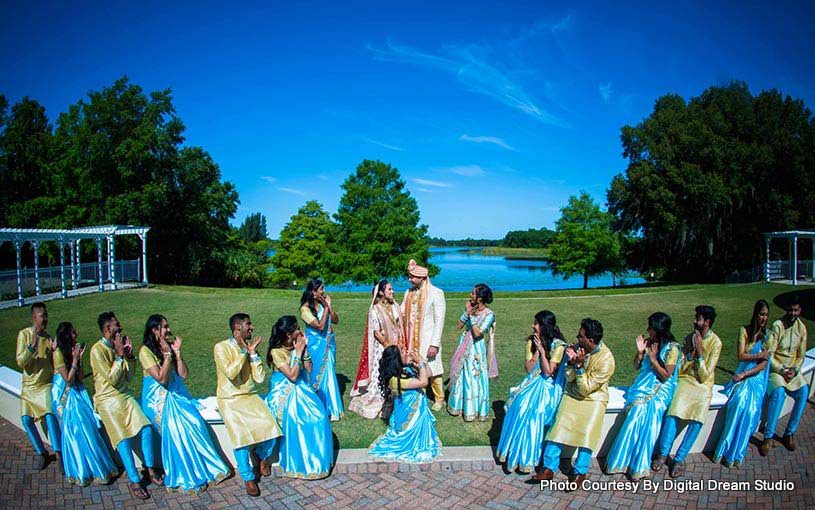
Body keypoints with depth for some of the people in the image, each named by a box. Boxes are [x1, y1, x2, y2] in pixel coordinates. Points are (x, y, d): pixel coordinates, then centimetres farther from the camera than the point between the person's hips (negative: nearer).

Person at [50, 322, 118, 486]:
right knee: (75, 430, -5)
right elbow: (68, 379, -16)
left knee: (88, 427, -1)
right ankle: (80, 471, 9)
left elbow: (80, 378, 2)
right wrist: (75, 359, -16)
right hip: (65, 396, -6)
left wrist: (79, 358, -5)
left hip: (77, 393, 6)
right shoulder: (59, 353, -14)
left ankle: (93, 467, 8)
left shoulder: (72, 350, 6)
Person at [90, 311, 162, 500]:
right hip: (108, 400, -5)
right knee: (122, 438, -16)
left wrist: (129, 355, -2)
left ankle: (151, 469, 2)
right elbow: (112, 379, -17)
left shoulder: (117, 345, 8)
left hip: (125, 396, 6)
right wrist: (120, 355, -16)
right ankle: (134, 481, -10)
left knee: (146, 428, -12)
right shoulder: (98, 350, -13)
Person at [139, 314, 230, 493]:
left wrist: (177, 352, -7)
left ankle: (206, 468, -7)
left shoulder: (170, 346, 8)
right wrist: (167, 355, -18)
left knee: (195, 422, -16)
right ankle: (186, 478, -11)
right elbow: (161, 379, -18)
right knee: (176, 427, -23)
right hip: (157, 398, -5)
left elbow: (183, 374, 2)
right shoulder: (146, 351, -10)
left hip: (176, 393, 5)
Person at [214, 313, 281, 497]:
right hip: (230, 399, -4)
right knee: (241, 432, -26)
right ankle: (248, 478, -7)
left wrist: (253, 353, -8)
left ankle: (264, 456, 14)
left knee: (269, 425, -18)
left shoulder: (250, 346, 6)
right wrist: (244, 352, -15)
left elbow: (260, 378, -1)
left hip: (251, 396, 4)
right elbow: (230, 373, -22)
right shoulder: (221, 347, -7)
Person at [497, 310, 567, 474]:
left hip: (548, 386, -5)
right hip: (532, 382, 5)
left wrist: (542, 350, -17)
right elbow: (528, 369, -1)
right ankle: (516, 451, -14)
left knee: (532, 408, -28)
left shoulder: (558, 345, -10)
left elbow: (548, 371, -15)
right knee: (518, 404, -23)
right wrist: (536, 351, -10)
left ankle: (527, 456, -16)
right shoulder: (532, 342, 5)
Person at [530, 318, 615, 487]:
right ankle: (549, 468, -9)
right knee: (559, 426, -13)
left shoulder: (606, 359, -19)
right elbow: (569, 379, -1)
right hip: (572, 395, 3)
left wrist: (579, 366, -27)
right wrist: (572, 362, -18)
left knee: (587, 431, -20)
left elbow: (585, 389, -18)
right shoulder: (579, 347, -5)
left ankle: (580, 473, -4)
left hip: (594, 399, -3)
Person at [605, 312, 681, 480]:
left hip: (660, 390, -4)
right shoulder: (648, 343, 9)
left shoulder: (672, 348, -6)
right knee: (639, 414, -21)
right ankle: (637, 464, -16)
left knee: (649, 414, -26)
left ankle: (638, 465, -17)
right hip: (643, 386, 4)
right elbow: (636, 366, 15)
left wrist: (653, 359, -14)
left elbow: (665, 376, -9)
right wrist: (640, 352, -1)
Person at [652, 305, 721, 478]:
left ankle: (678, 459, -14)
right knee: (672, 413, -23)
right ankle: (662, 454, -14)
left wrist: (700, 351, -14)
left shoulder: (715, 343, -5)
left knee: (697, 420, -26)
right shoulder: (689, 338, 7)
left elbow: (705, 375, -9)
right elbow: (680, 369, 3)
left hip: (703, 385, -2)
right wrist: (691, 350, -8)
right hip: (686, 380, 2)